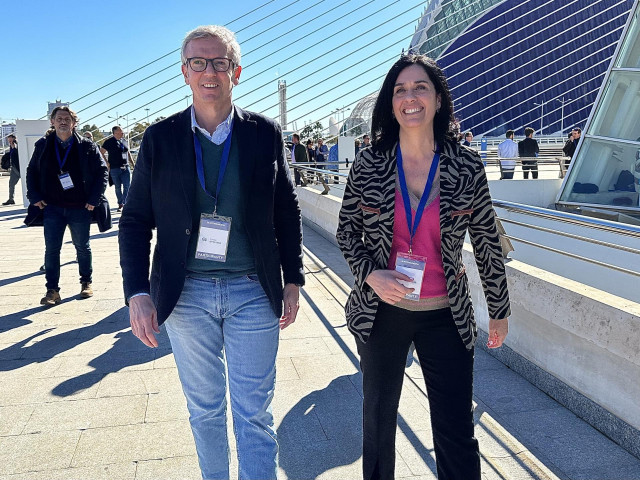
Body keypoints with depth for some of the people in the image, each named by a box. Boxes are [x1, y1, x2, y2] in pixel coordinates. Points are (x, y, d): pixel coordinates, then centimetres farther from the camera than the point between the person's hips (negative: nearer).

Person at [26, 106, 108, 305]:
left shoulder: (87, 146, -2)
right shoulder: (42, 145, 4)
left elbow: (102, 171, 0)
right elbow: (31, 172, 13)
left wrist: (94, 199, -6)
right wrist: (35, 197, 1)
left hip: (80, 207, -1)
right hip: (52, 208, 1)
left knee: (82, 247, 12)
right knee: (51, 249, 0)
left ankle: (86, 283, 28)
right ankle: (52, 290, 7)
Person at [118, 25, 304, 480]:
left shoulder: (265, 133, 0)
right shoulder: (160, 138, 0)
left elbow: (288, 212, 6)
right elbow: (136, 220, 3)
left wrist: (293, 281, 4)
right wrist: (137, 293, -6)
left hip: (253, 293, -1)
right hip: (186, 294, 1)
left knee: (255, 414, 7)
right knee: (204, 409, 16)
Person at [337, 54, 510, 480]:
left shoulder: (467, 167, -7)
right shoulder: (369, 165, -6)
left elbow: (487, 244, 1)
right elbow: (347, 230, 5)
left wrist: (500, 311, 8)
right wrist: (369, 273, -14)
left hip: (446, 317, -1)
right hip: (381, 312, 1)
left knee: (457, 432, 7)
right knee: (378, 418, 19)